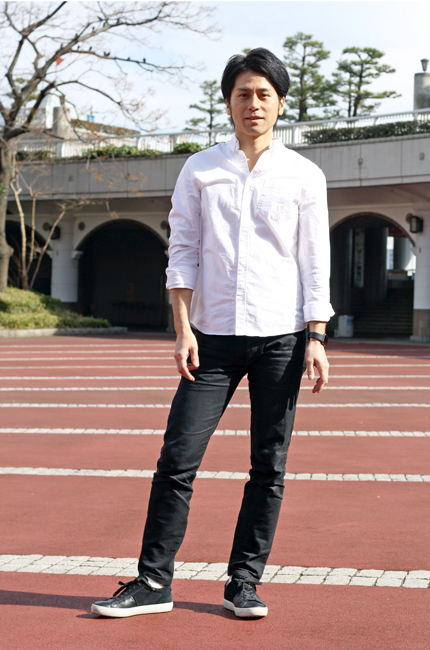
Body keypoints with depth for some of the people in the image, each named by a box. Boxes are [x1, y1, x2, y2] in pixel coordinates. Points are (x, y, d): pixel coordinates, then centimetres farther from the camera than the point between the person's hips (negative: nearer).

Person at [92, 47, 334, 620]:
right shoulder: (199, 170, 8)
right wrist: (183, 329, -4)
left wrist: (317, 338, -4)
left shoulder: (304, 176, 6)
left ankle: (244, 582, 13)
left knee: (269, 466, 3)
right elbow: (182, 252, 5)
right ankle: (154, 582, 5)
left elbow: (315, 261, 4)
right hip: (213, 336, 1)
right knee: (177, 458, -4)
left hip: (280, 337, 0)